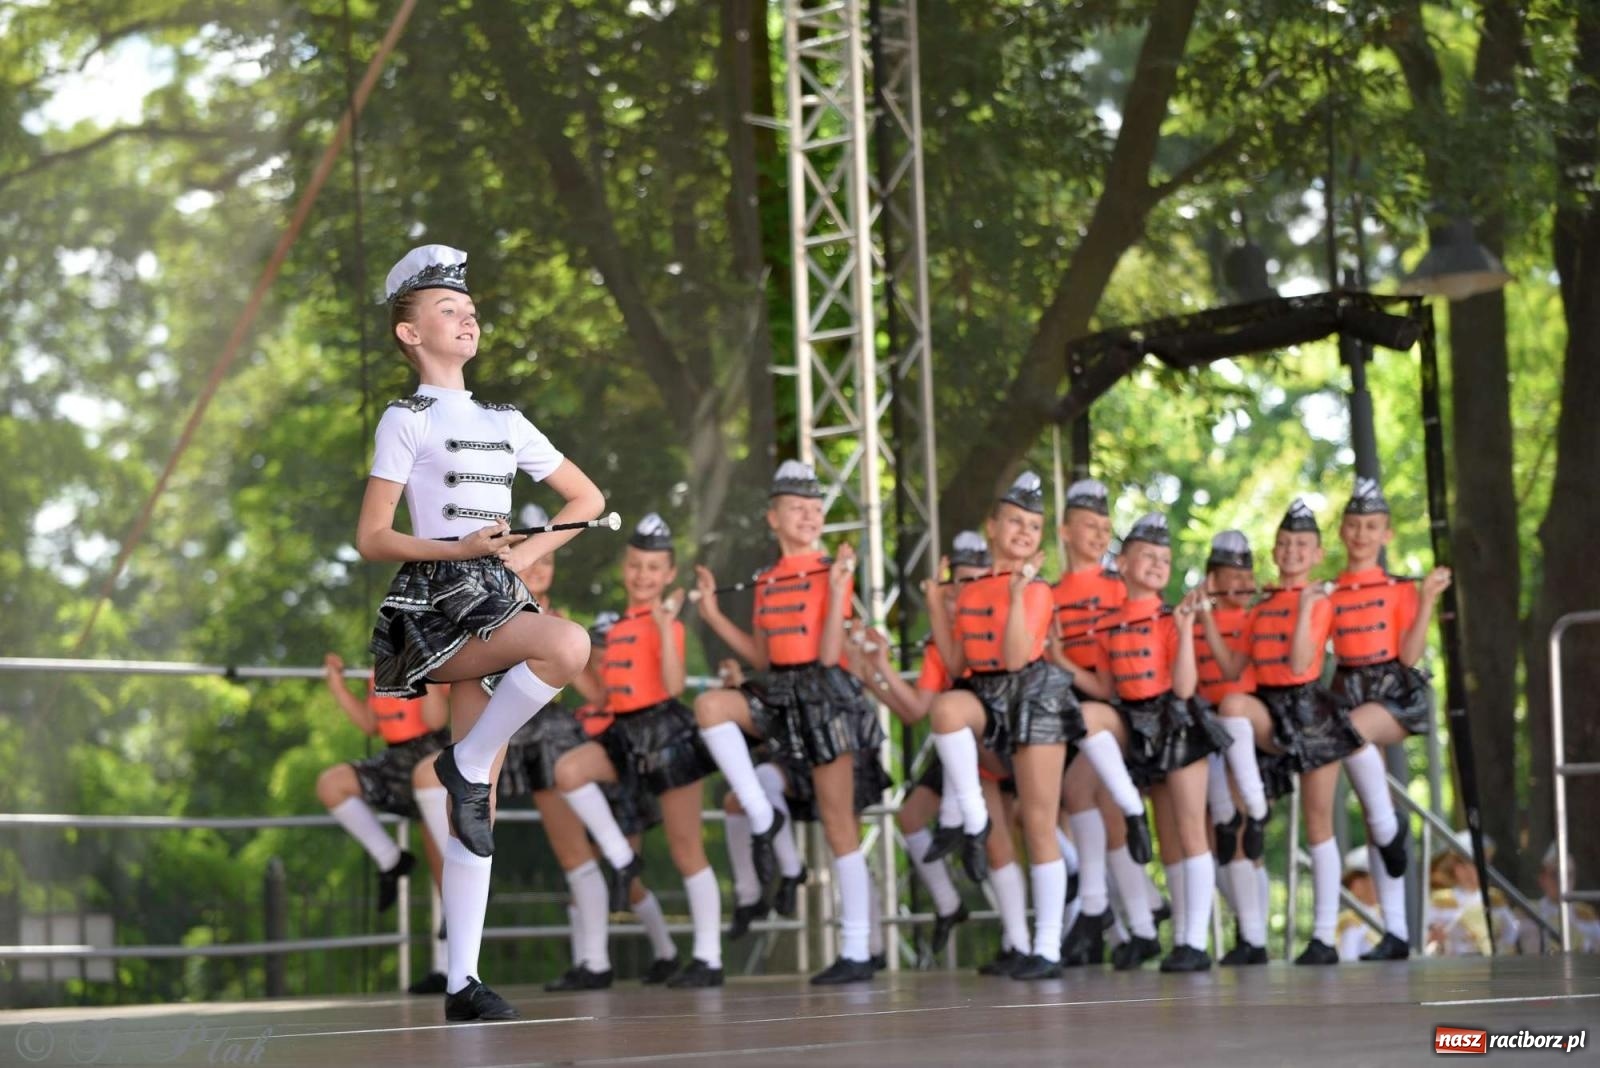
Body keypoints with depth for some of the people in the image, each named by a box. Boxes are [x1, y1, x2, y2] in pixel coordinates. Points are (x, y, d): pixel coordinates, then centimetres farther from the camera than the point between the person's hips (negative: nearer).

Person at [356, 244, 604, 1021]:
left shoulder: (505, 423, 19)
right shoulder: (406, 421, 2)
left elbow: (587, 498, 24)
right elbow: (371, 539, -3)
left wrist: (528, 553, 6)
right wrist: (457, 549, -17)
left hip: (496, 603, 6)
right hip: (438, 607, -6)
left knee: (476, 809, 1)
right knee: (570, 645, -32)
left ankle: (462, 980, 1)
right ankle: (467, 764, -13)